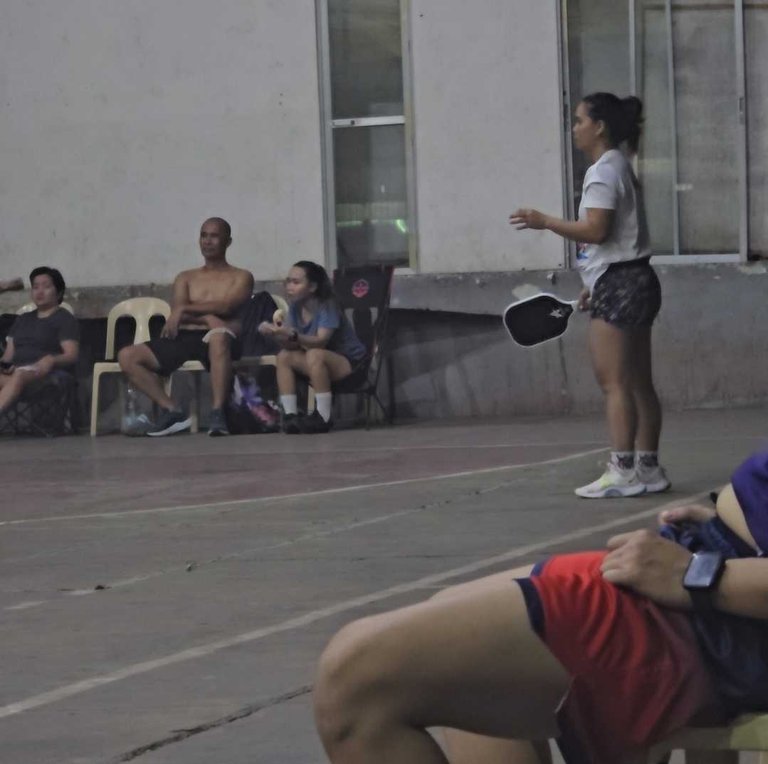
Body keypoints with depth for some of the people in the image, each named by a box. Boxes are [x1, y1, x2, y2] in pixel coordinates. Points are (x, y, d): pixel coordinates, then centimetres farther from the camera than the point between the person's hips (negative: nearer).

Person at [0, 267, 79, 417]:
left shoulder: (65, 319, 12)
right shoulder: (22, 320, 31)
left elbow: (71, 356, -2)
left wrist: (51, 360, -24)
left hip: (47, 372, -5)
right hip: (17, 370, 5)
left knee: (19, 376, -40)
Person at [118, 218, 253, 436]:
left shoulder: (240, 277, 16)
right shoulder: (186, 278, 25)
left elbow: (226, 306, -5)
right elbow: (177, 313, 6)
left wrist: (186, 309, -6)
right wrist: (207, 318, -13)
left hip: (214, 338, -5)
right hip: (184, 338, 5)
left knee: (218, 336, -44)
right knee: (127, 356, -16)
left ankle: (217, 413, -43)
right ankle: (172, 410, -16)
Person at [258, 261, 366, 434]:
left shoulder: (327, 306, -19)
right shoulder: (295, 308, -1)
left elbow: (321, 341, -33)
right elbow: (293, 345, -11)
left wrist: (292, 335, -48)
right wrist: (277, 334, -32)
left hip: (349, 362, -7)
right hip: (319, 362, 7)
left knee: (314, 355, -35)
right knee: (284, 356, -13)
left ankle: (323, 417, -32)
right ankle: (289, 415, -18)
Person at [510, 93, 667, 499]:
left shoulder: (604, 171, -12)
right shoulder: (619, 168, 19)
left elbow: (596, 230, -21)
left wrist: (546, 222, -13)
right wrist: (594, 285, 21)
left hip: (618, 284, -10)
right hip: (630, 281, 10)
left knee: (614, 381, -10)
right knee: (638, 382, 9)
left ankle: (622, 470, -12)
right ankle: (648, 468, 11)